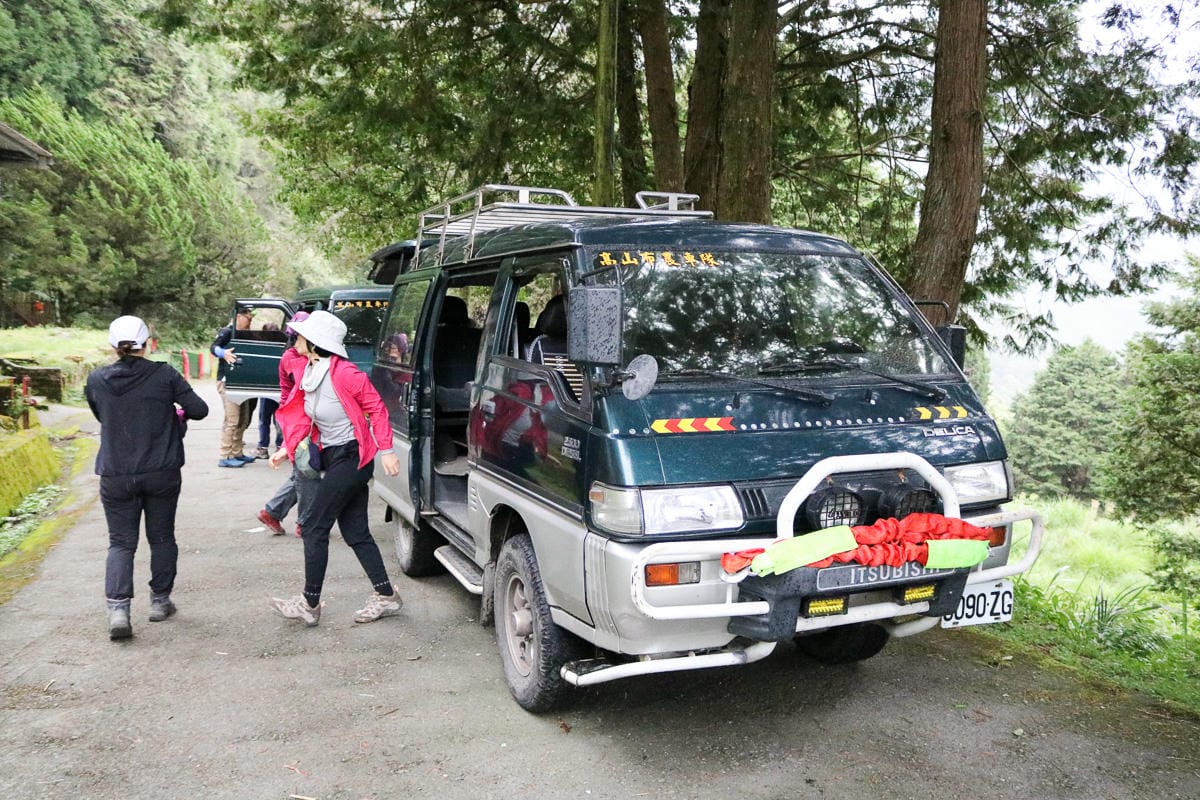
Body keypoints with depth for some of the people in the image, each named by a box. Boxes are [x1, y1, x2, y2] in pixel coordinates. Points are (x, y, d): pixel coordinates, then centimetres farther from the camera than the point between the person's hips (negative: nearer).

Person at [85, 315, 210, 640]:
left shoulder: (96, 381, -2)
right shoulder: (164, 375, -8)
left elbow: (102, 417, 13)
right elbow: (199, 409, -6)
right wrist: (179, 412, 15)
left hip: (115, 476, 1)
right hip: (162, 474, -1)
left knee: (121, 543, 8)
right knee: (162, 538, 15)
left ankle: (118, 609, -7)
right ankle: (160, 601, 24)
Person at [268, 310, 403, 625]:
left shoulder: (343, 373, -19)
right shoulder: (310, 372, 7)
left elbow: (375, 407, -15)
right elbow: (303, 416, 15)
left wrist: (386, 450, -17)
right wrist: (287, 448, 7)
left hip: (350, 457, -9)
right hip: (334, 458, 9)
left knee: (314, 529, -4)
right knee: (355, 533, 11)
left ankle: (310, 604, 8)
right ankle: (386, 596, 20)